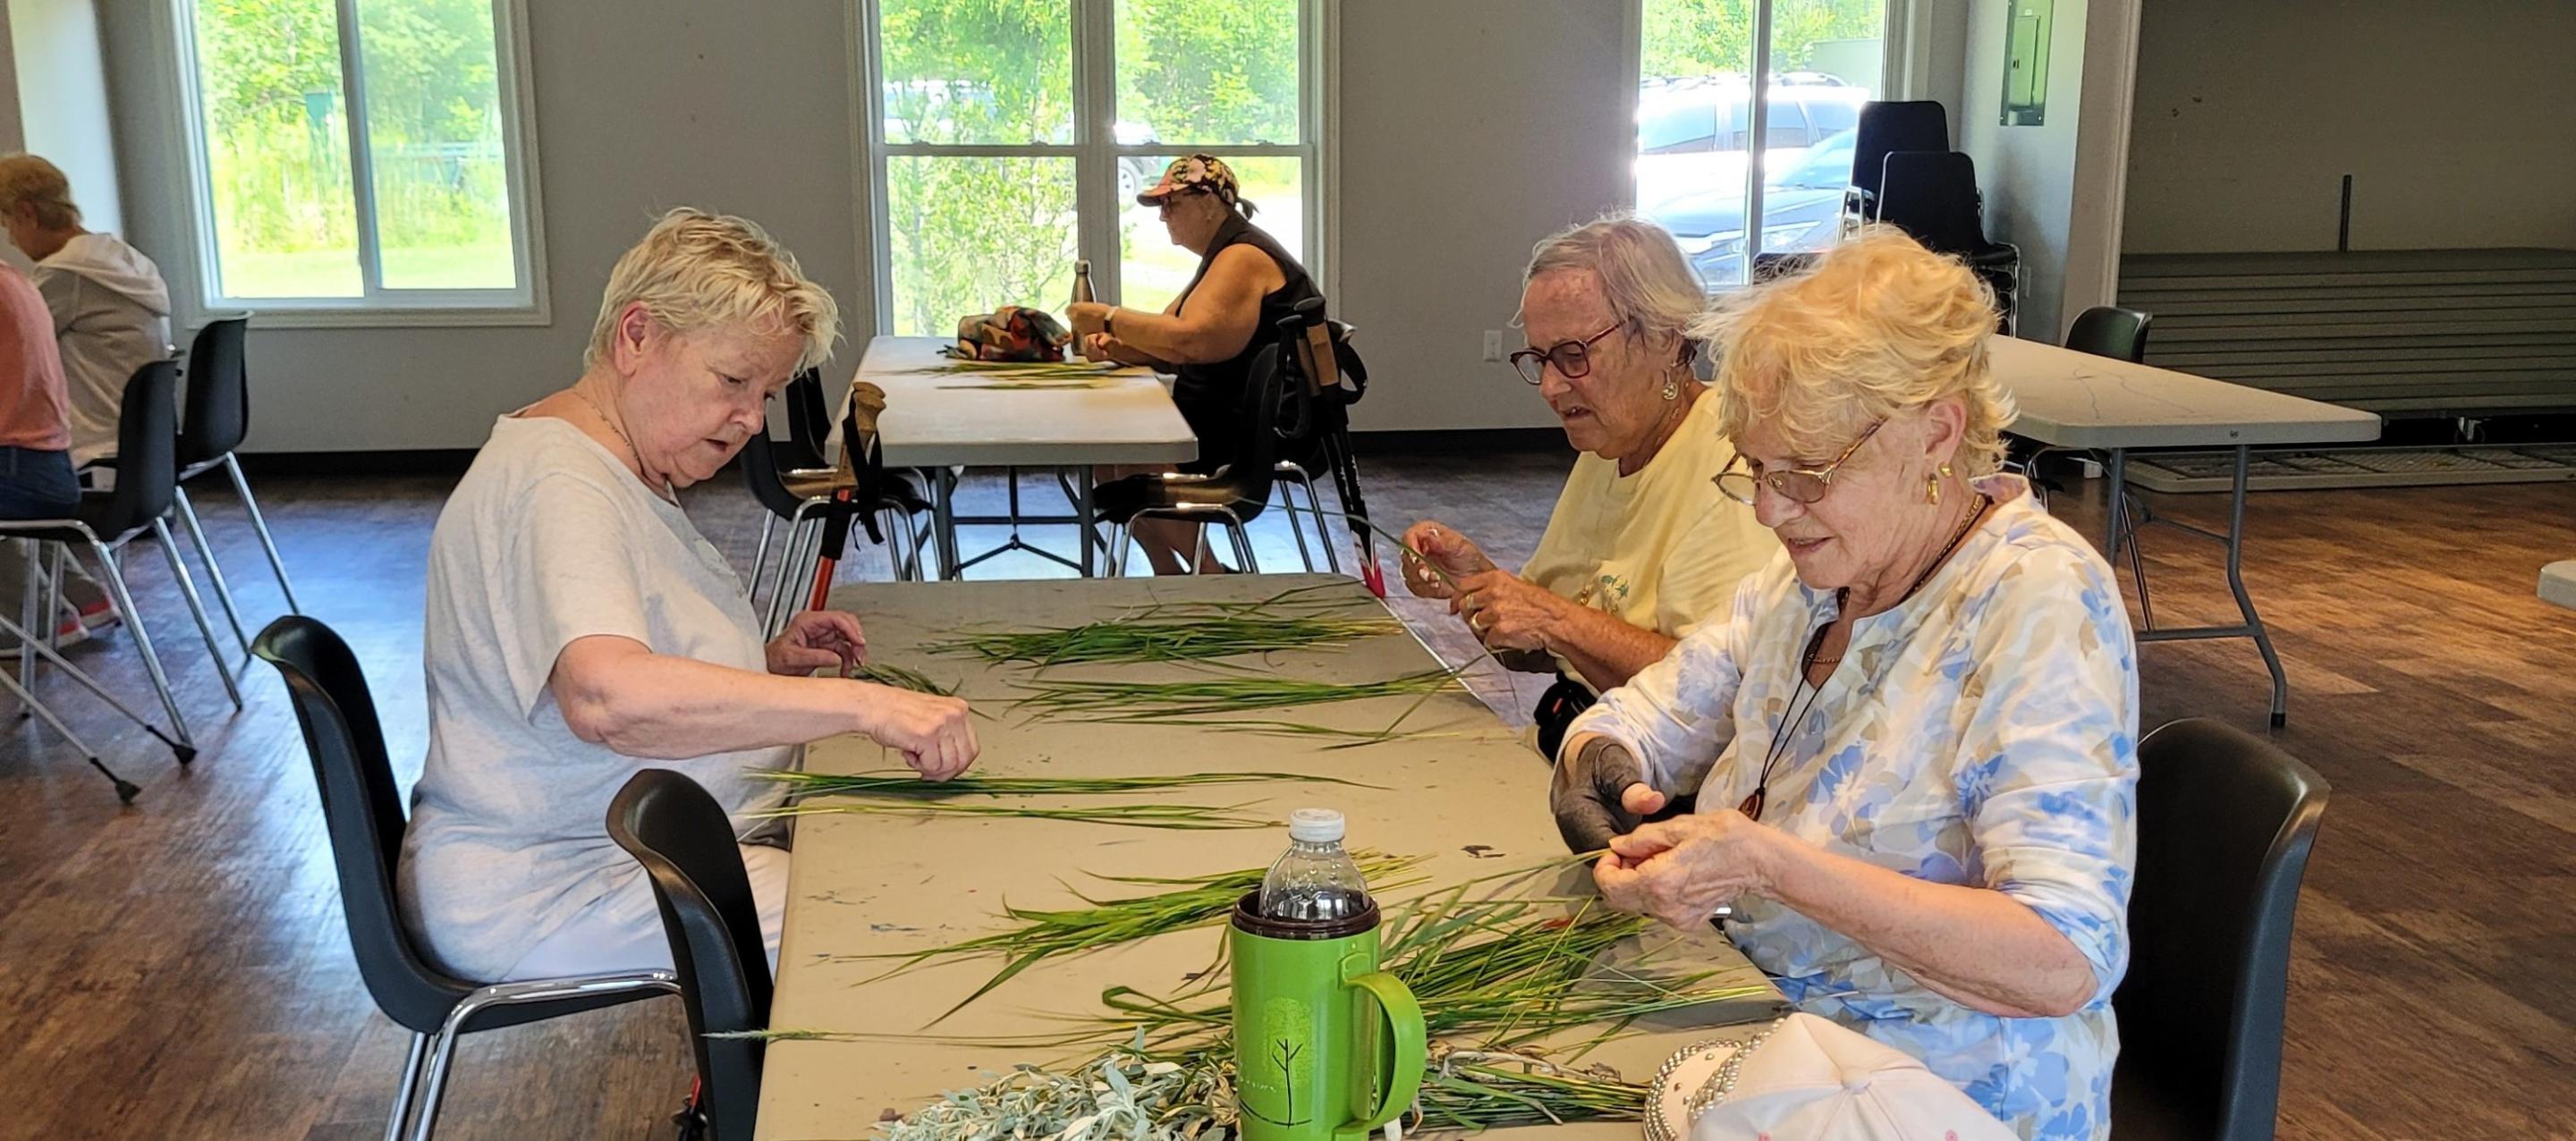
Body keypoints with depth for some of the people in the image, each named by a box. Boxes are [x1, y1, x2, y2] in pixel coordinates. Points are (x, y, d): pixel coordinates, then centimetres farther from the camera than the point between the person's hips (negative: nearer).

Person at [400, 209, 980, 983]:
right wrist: (863, 703, -38)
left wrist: (765, 662, 6)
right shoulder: (556, 484, -19)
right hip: (549, 894, -10)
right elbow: (607, 698, -37)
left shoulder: (624, 474, 15)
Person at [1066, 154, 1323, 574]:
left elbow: (1190, 342, -29)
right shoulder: (1224, 256, 19)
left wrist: (1109, 318, -19)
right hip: (1225, 418, 11)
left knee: (1135, 461, -22)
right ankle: (1170, 578, 8)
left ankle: (1211, 578, -8)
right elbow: (1166, 348, 19)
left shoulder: (1244, 257, -15)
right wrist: (1114, 346, -1)